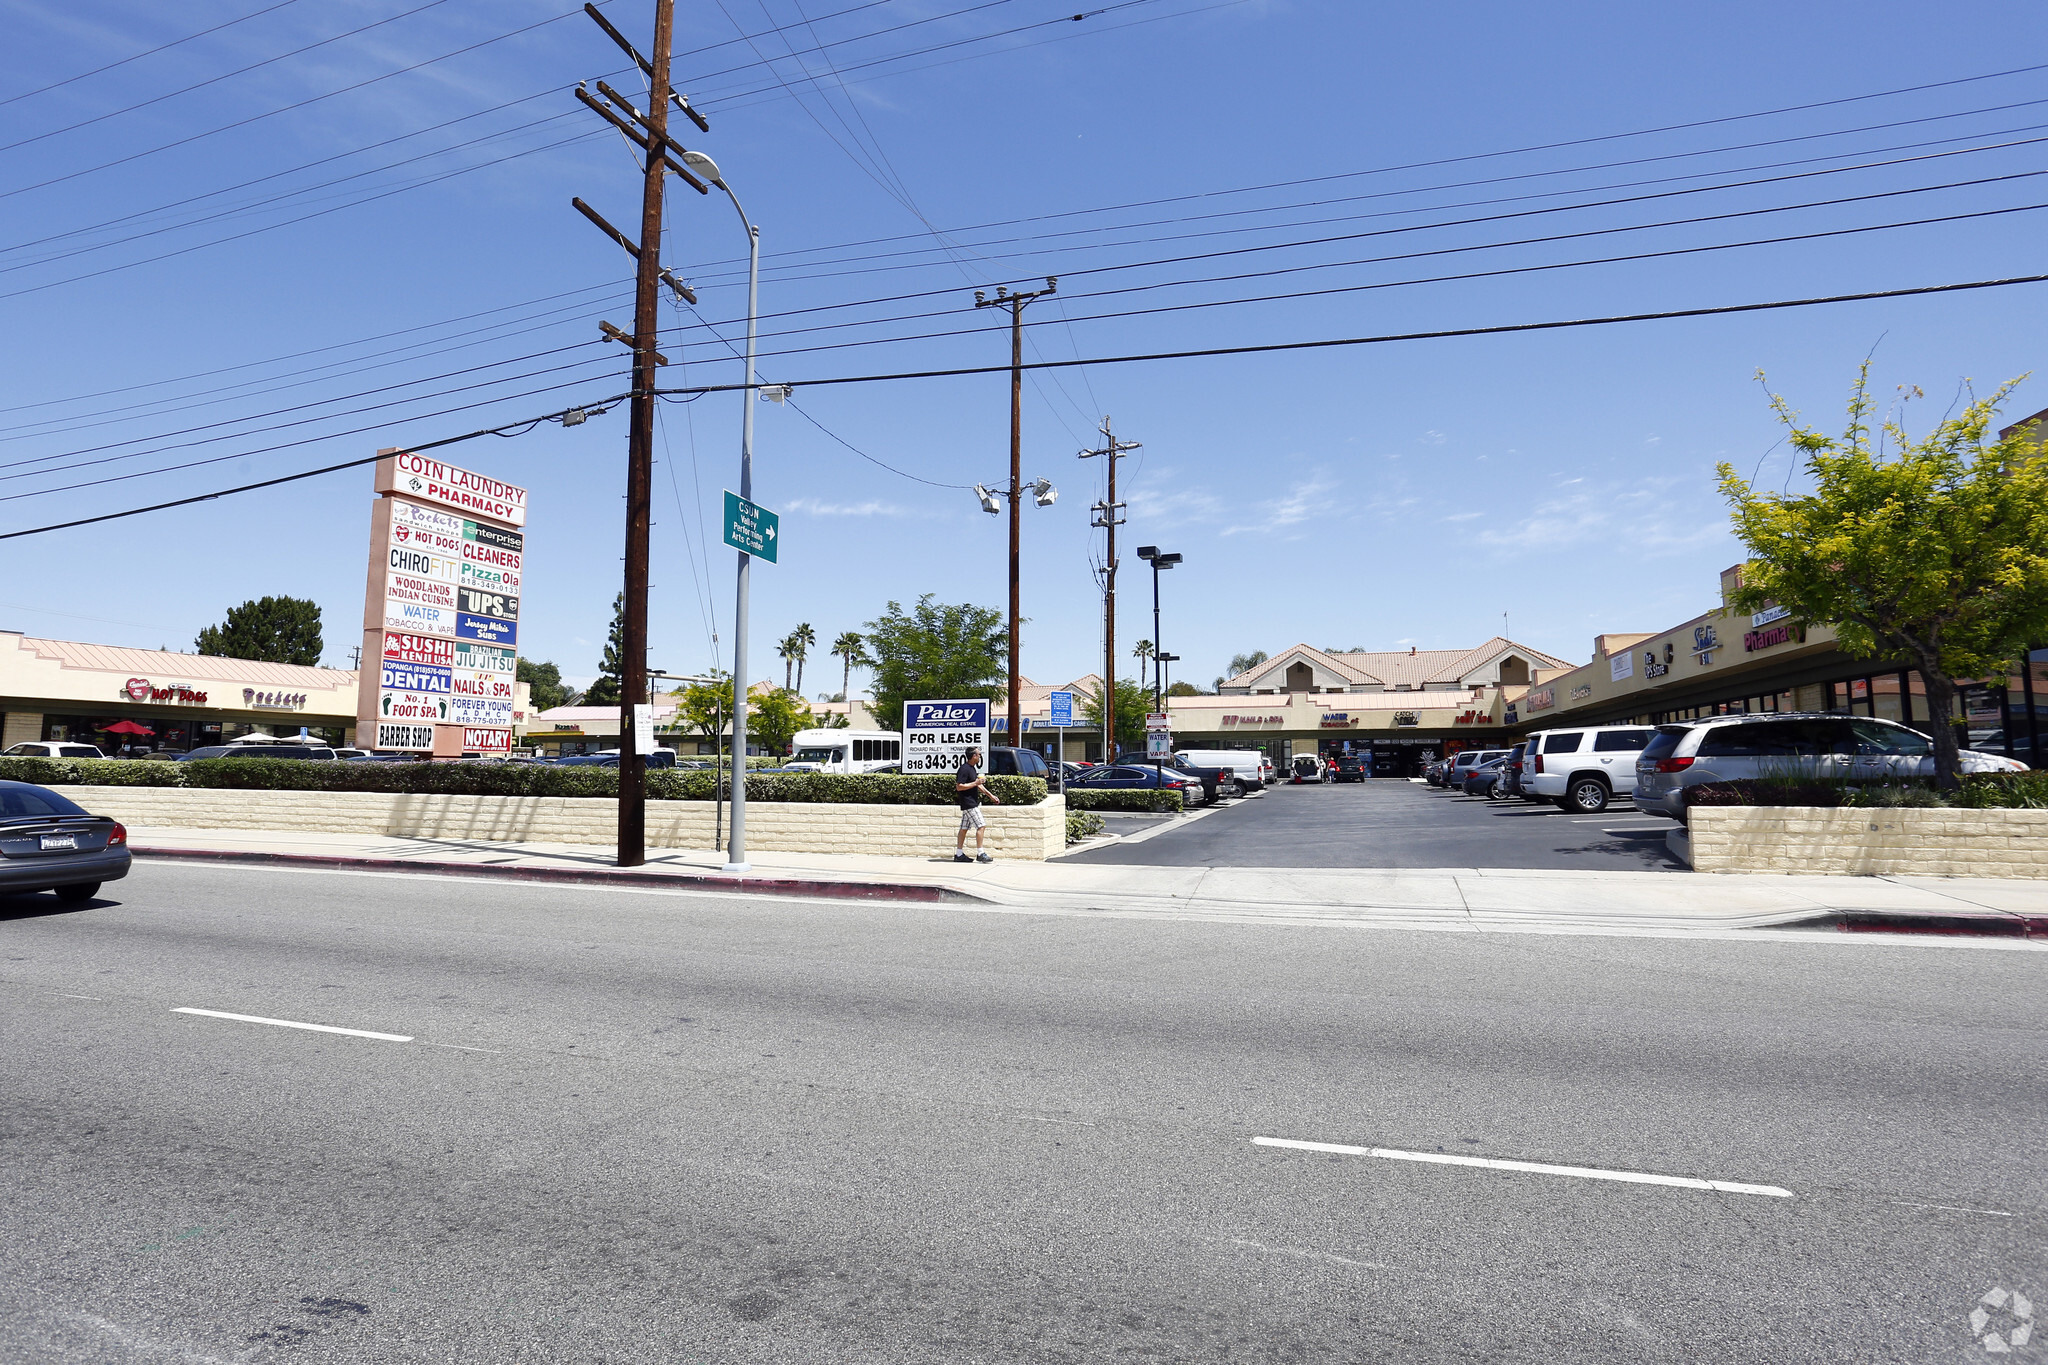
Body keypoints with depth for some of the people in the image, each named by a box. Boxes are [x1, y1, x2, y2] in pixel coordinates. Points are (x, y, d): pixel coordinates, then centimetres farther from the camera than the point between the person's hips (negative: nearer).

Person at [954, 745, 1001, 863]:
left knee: (964, 828, 11)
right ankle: (980, 854, -7)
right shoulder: (964, 769, -17)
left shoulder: (972, 768, 15)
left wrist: (990, 795, 22)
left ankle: (959, 854, 15)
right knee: (981, 826, -10)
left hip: (972, 803, 10)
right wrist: (975, 783, -21)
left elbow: (978, 785, 25)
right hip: (969, 804, -10)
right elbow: (959, 787, -22)